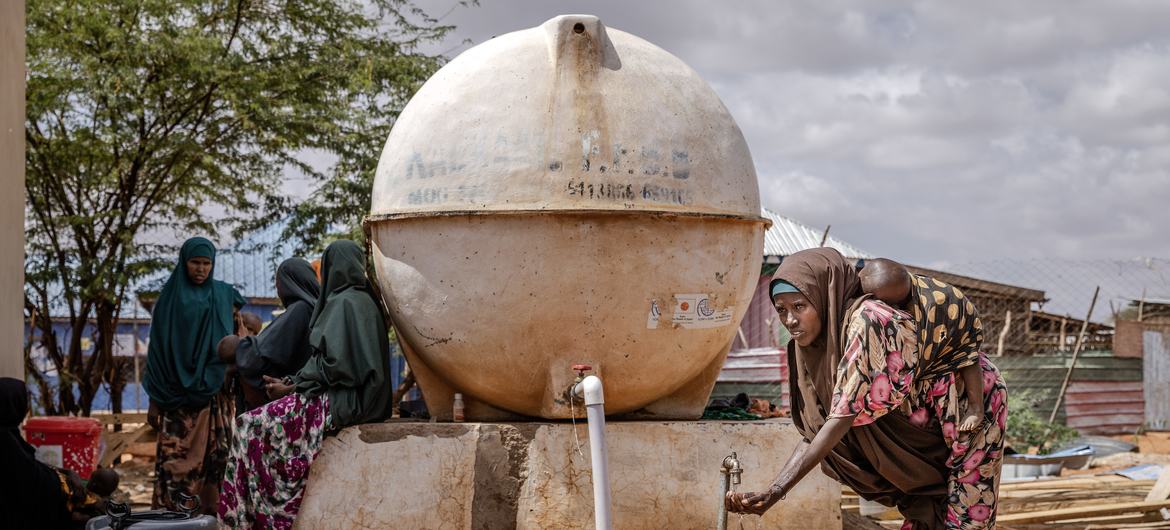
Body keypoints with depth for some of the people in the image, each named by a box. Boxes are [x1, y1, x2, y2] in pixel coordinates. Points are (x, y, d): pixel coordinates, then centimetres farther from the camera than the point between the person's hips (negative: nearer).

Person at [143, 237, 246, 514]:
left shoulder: (223, 294, 11)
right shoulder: (170, 298, 3)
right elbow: (158, 349, 2)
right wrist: (154, 401, -2)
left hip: (213, 394, 3)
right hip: (177, 394, -3)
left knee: (214, 458, -2)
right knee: (173, 460, -9)